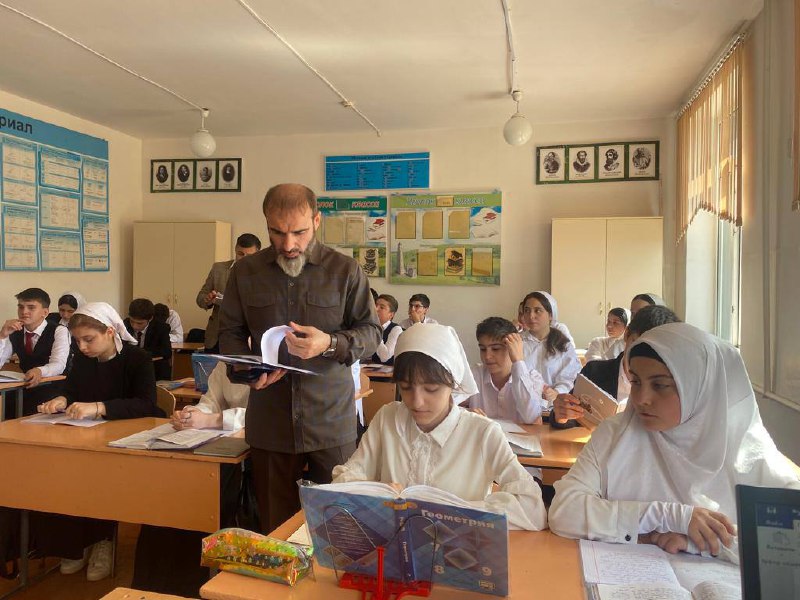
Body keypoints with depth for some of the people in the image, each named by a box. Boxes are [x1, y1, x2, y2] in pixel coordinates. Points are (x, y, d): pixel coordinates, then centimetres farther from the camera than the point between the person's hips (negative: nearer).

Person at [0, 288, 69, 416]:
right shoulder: (13, 333, 11)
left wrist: (39, 371, -42)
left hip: (54, 390, -5)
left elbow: (58, 364, -20)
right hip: (26, 389, 5)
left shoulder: (59, 331, -6)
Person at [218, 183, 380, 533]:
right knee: (276, 526, 13)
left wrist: (330, 344, -20)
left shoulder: (346, 271, -3)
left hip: (330, 421, -2)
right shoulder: (245, 272, 5)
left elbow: (371, 333, 0)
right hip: (269, 422, 2)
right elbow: (230, 333, 11)